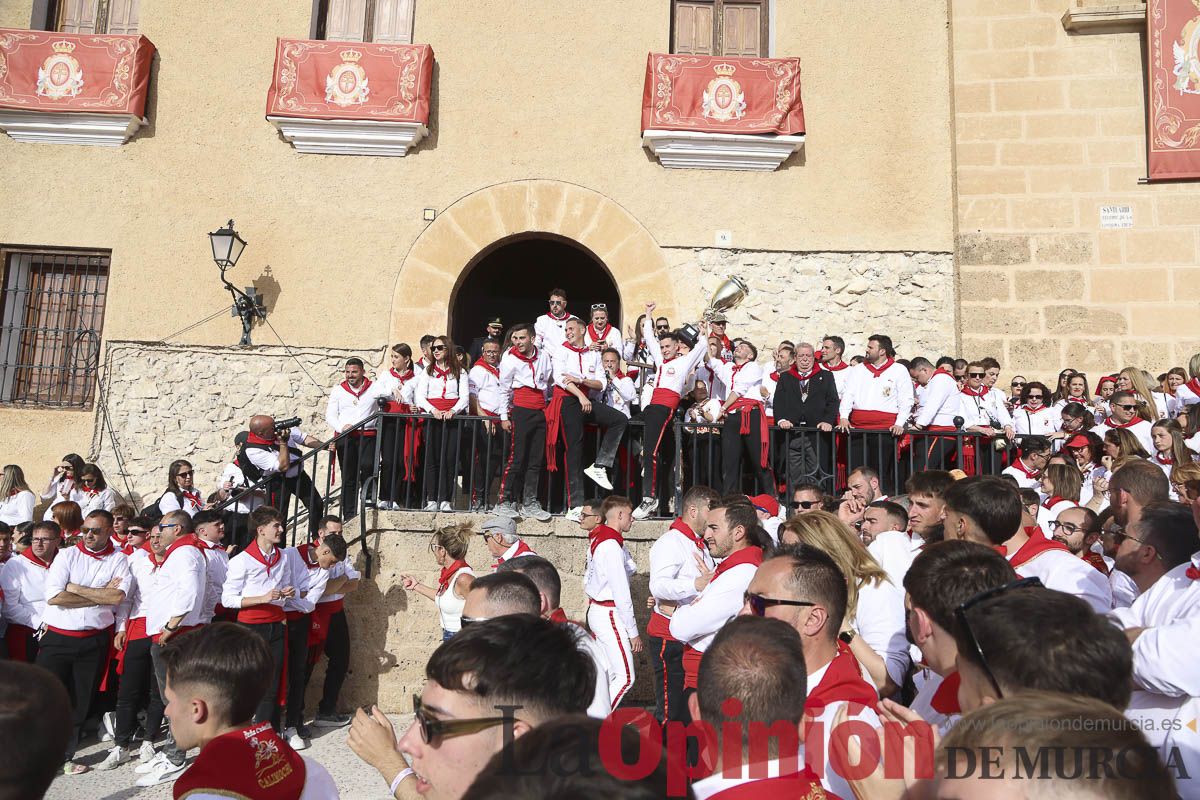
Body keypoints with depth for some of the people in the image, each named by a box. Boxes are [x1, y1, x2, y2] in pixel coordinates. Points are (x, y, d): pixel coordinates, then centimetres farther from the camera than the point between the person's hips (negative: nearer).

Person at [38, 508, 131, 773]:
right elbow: (53, 597, -11)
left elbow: (117, 597, -14)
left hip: (94, 641, 1)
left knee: (80, 702, 10)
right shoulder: (67, 555, 1)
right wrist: (100, 596, -11)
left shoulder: (119, 560, 1)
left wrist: (75, 588, -11)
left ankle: (65, 756, 26)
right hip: (57, 638, 0)